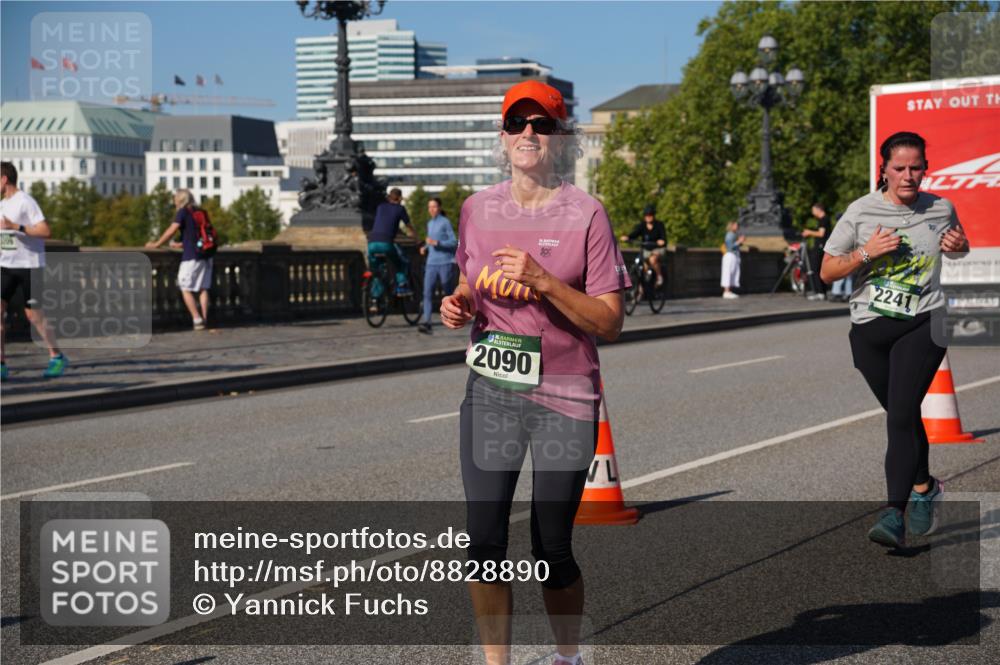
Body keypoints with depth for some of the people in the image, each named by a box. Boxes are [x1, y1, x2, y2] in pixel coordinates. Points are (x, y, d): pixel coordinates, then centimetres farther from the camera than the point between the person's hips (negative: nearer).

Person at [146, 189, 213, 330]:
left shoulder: (183, 212, -4)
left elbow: (171, 230, -11)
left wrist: (156, 244, -3)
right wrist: (179, 244, 36)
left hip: (191, 257, -7)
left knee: (186, 289, 2)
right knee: (203, 288, 12)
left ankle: (197, 319, -5)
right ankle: (204, 318, 8)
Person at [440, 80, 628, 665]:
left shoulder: (585, 214, -6)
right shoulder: (478, 209, 6)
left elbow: (610, 322, -9)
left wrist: (543, 282, -21)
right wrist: (460, 306, -2)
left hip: (564, 399, -3)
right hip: (490, 393, 3)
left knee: (552, 551, 2)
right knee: (485, 541, -3)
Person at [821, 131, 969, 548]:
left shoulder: (941, 211, 5)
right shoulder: (861, 212, 0)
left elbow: (960, 262, 21)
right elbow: (827, 272, 2)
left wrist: (961, 248, -3)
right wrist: (865, 253, -14)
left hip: (922, 325, -2)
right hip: (870, 329, 2)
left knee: (902, 414, -17)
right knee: (902, 416, 15)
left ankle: (894, 513, -20)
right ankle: (924, 488, 39)